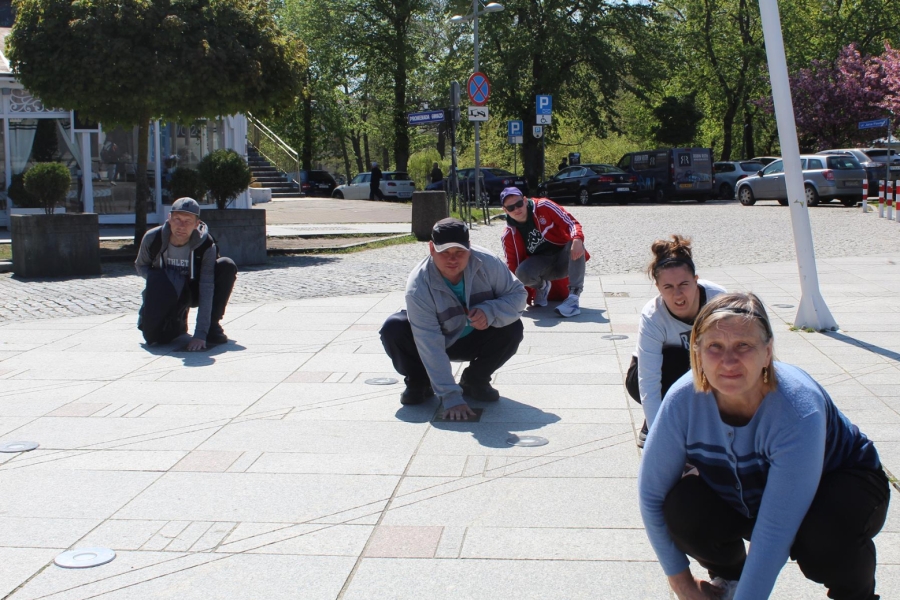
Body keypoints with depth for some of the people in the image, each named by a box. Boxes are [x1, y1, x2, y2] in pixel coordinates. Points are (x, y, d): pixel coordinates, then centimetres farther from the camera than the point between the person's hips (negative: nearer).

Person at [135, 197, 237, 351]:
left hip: (193, 290, 0)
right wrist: (156, 279, -26)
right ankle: (177, 321, 11)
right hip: (166, 295, 0)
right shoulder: (152, 238, -21)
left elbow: (206, 289, -30)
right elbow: (140, 266, 0)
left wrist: (200, 334, -38)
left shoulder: (206, 245, -25)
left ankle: (212, 325, -13)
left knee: (227, 266, -27)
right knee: (153, 335, -28)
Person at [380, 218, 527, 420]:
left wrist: (490, 312, -37)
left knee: (513, 328, -25)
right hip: (440, 341, -2)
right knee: (393, 329, -28)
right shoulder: (419, 285, -31)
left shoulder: (487, 263, -25)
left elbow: (518, 294, -14)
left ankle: (474, 380, 0)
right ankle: (419, 382, 0)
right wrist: (450, 397, -38)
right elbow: (430, 346, -34)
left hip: (476, 340, 2)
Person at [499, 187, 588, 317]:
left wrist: (577, 240, -39)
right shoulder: (508, 236, -8)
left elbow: (571, 222, -17)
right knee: (522, 272, -32)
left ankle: (573, 297, -33)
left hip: (565, 259, -1)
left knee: (575, 243, -35)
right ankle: (542, 287, 7)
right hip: (541, 265, 1)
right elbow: (513, 267, -2)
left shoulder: (543, 207, -15)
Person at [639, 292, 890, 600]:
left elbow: (775, 531, -37)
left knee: (822, 539, -36)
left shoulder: (798, 411, -37)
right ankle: (729, 574, 8)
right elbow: (651, 493, -16)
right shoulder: (683, 400, -26)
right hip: (745, 498, 3)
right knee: (681, 508, -25)